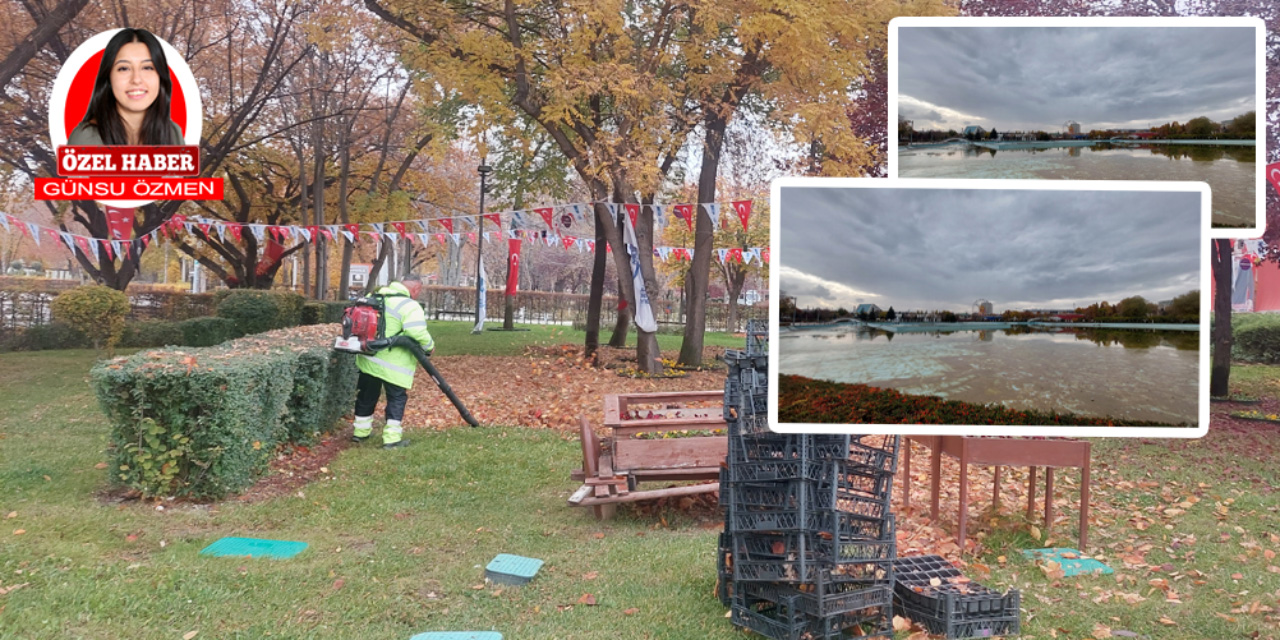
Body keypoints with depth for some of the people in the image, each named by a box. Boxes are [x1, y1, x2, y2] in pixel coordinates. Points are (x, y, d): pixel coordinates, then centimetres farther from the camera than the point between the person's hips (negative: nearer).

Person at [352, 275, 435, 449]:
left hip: (368, 358, 8)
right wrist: (430, 346, -7)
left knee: (366, 396, 20)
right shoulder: (409, 306, -17)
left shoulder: (378, 296, 9)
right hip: (393, 365, -7)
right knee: (397, 398, 5)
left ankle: (361, 432, 33)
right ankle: (392, 438, 2)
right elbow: (418, 334, -26)